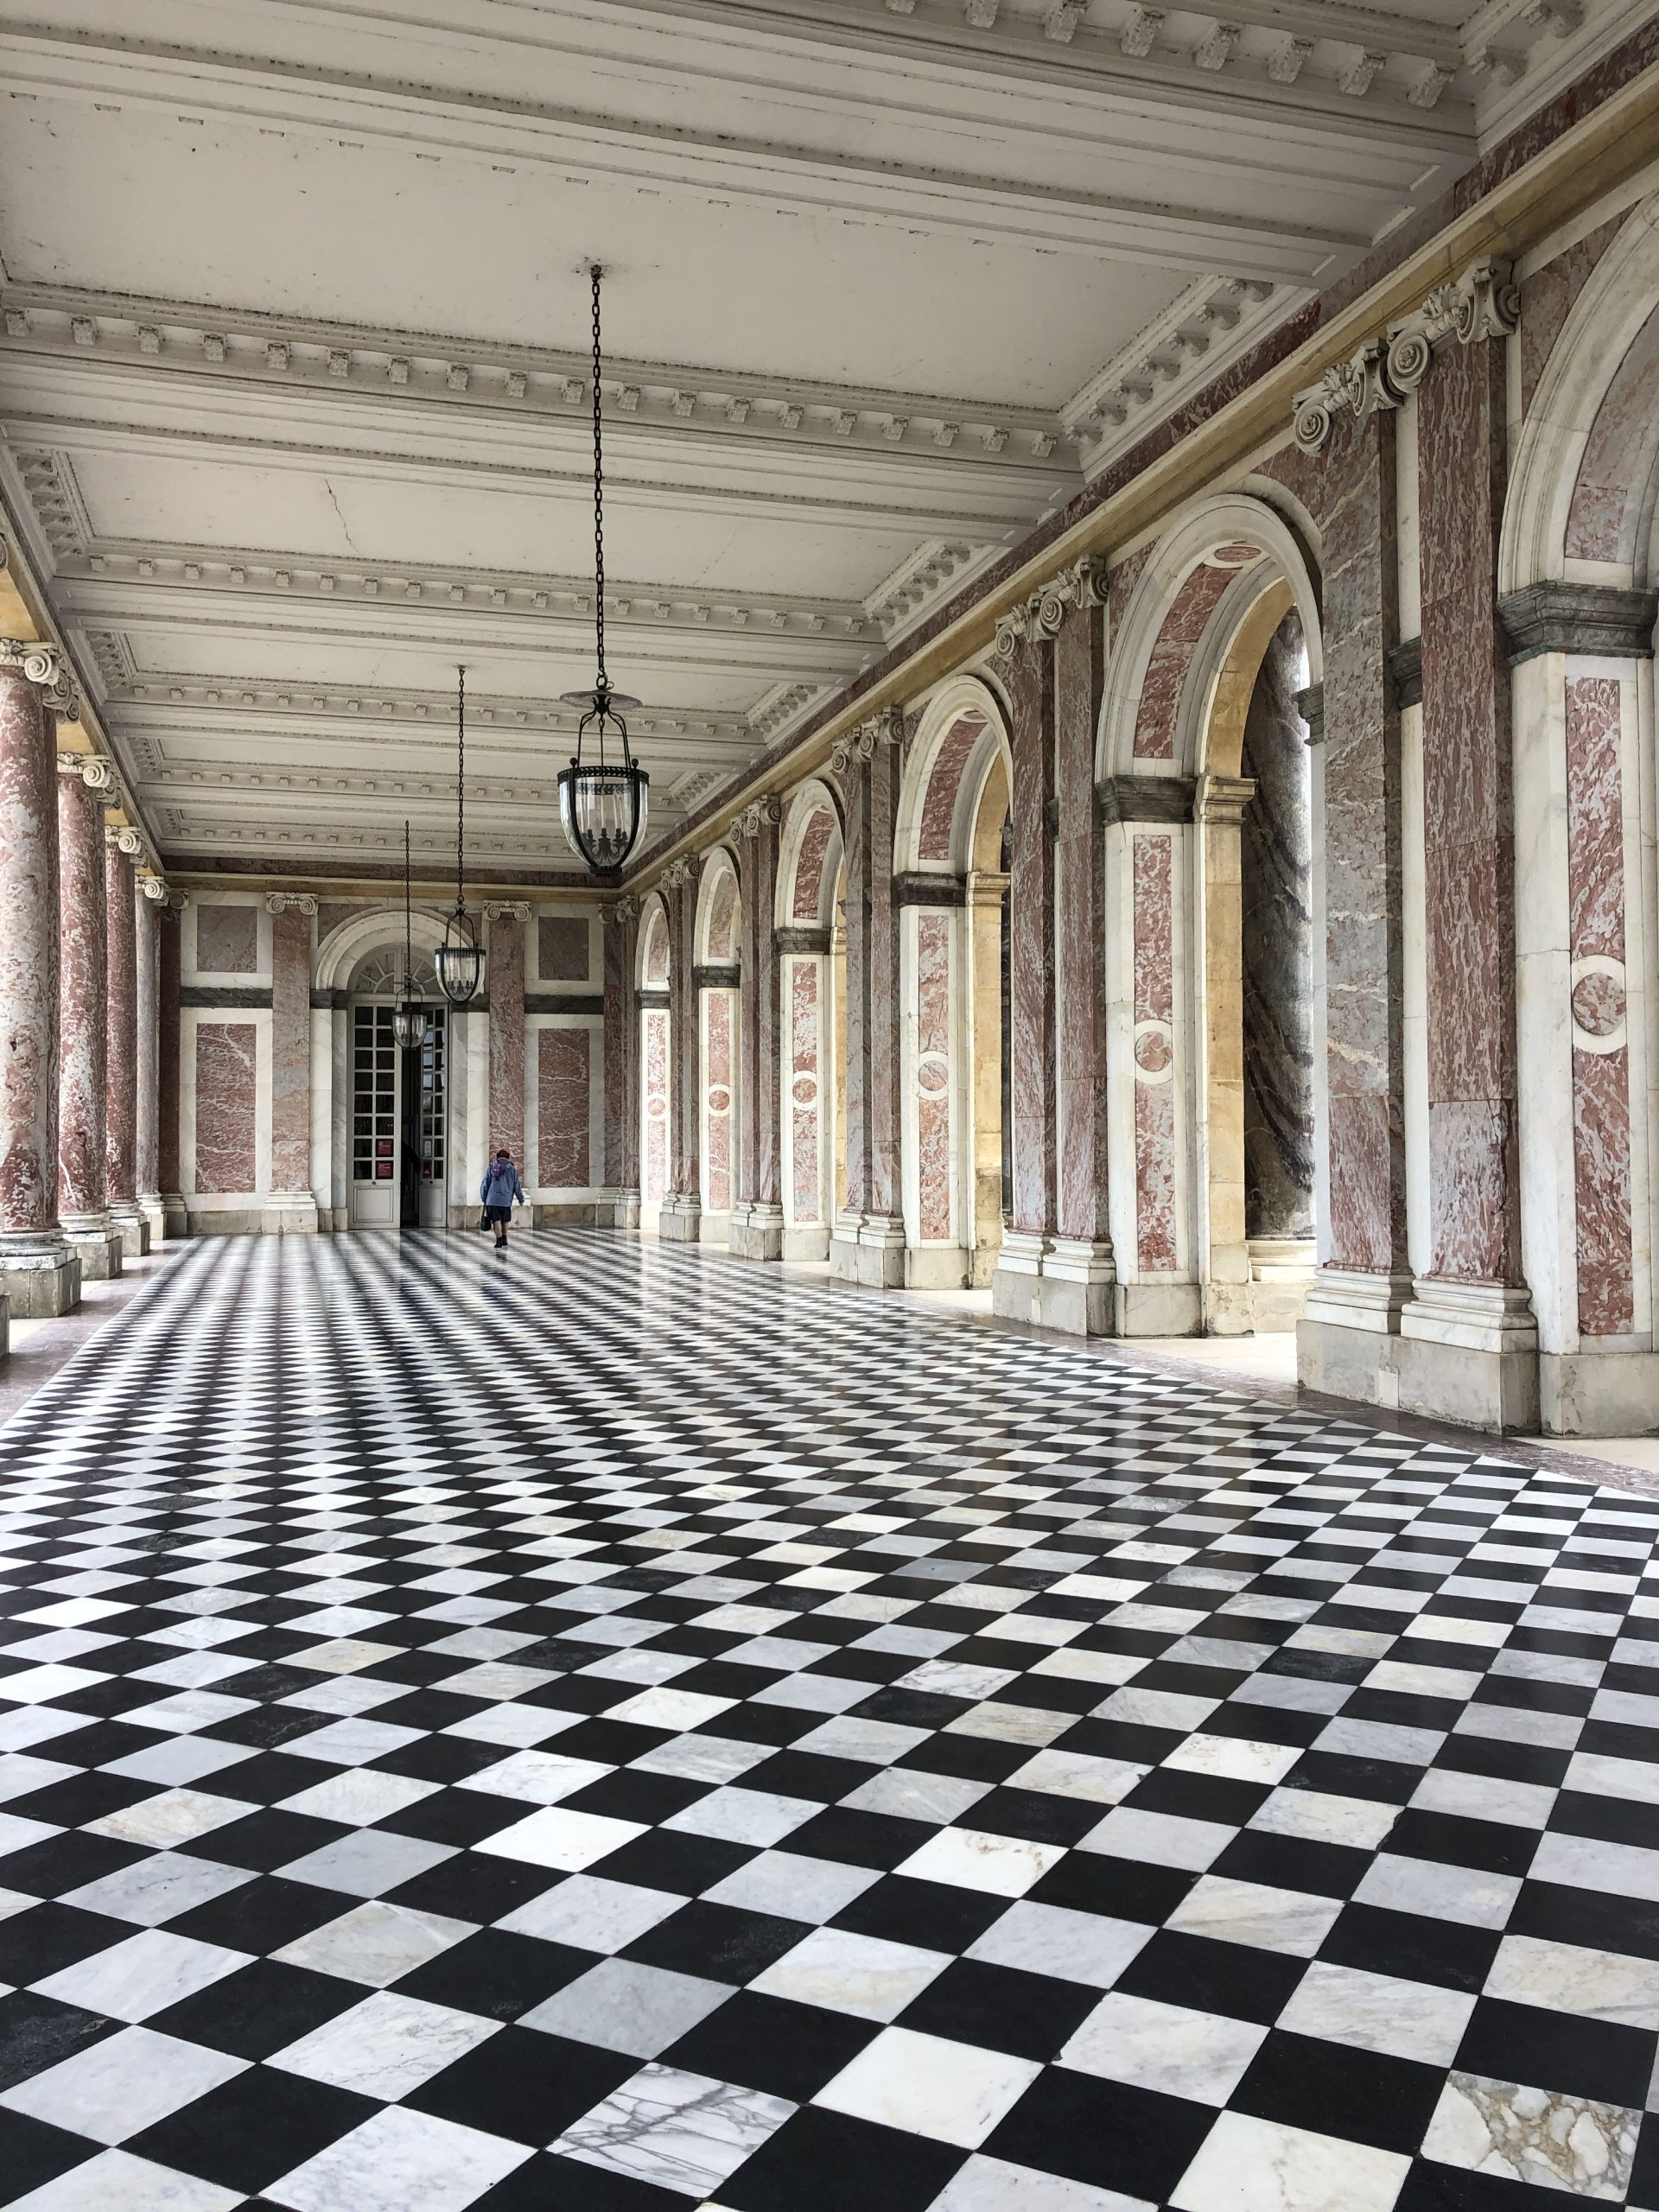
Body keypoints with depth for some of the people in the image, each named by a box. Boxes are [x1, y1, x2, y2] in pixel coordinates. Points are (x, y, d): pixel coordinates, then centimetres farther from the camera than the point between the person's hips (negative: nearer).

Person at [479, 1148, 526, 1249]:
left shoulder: (491, 1167, 6)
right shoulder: (512, 1169, 4)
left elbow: (485, 1184, 5)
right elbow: (517, 1186, 6)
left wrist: (483, 1198, 15)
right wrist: (521, 1199, 18)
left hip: (492, 1200, 0)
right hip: (506, 1200, 0)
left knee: (496, 1221, -2)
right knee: (504, 1221, 15)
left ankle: (499, 1243, -7)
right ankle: (504, 1241, 20)